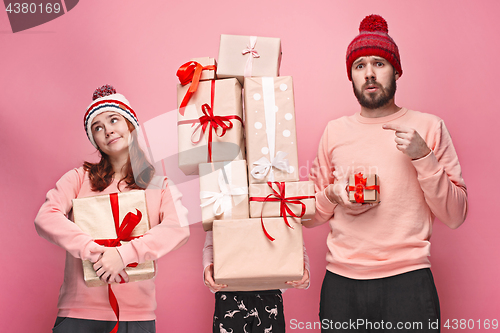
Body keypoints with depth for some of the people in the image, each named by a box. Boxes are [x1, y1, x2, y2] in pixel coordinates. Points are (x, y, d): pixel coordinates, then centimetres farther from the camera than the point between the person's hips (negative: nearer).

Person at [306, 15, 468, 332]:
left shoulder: (429, 127, 3)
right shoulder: (335, 131, 9)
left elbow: (455, 216, -1)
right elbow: (310, 216, 15)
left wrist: (423, 157, -11)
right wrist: (333, 196, -6)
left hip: (408, 282, -2)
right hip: (341, 282, 2)